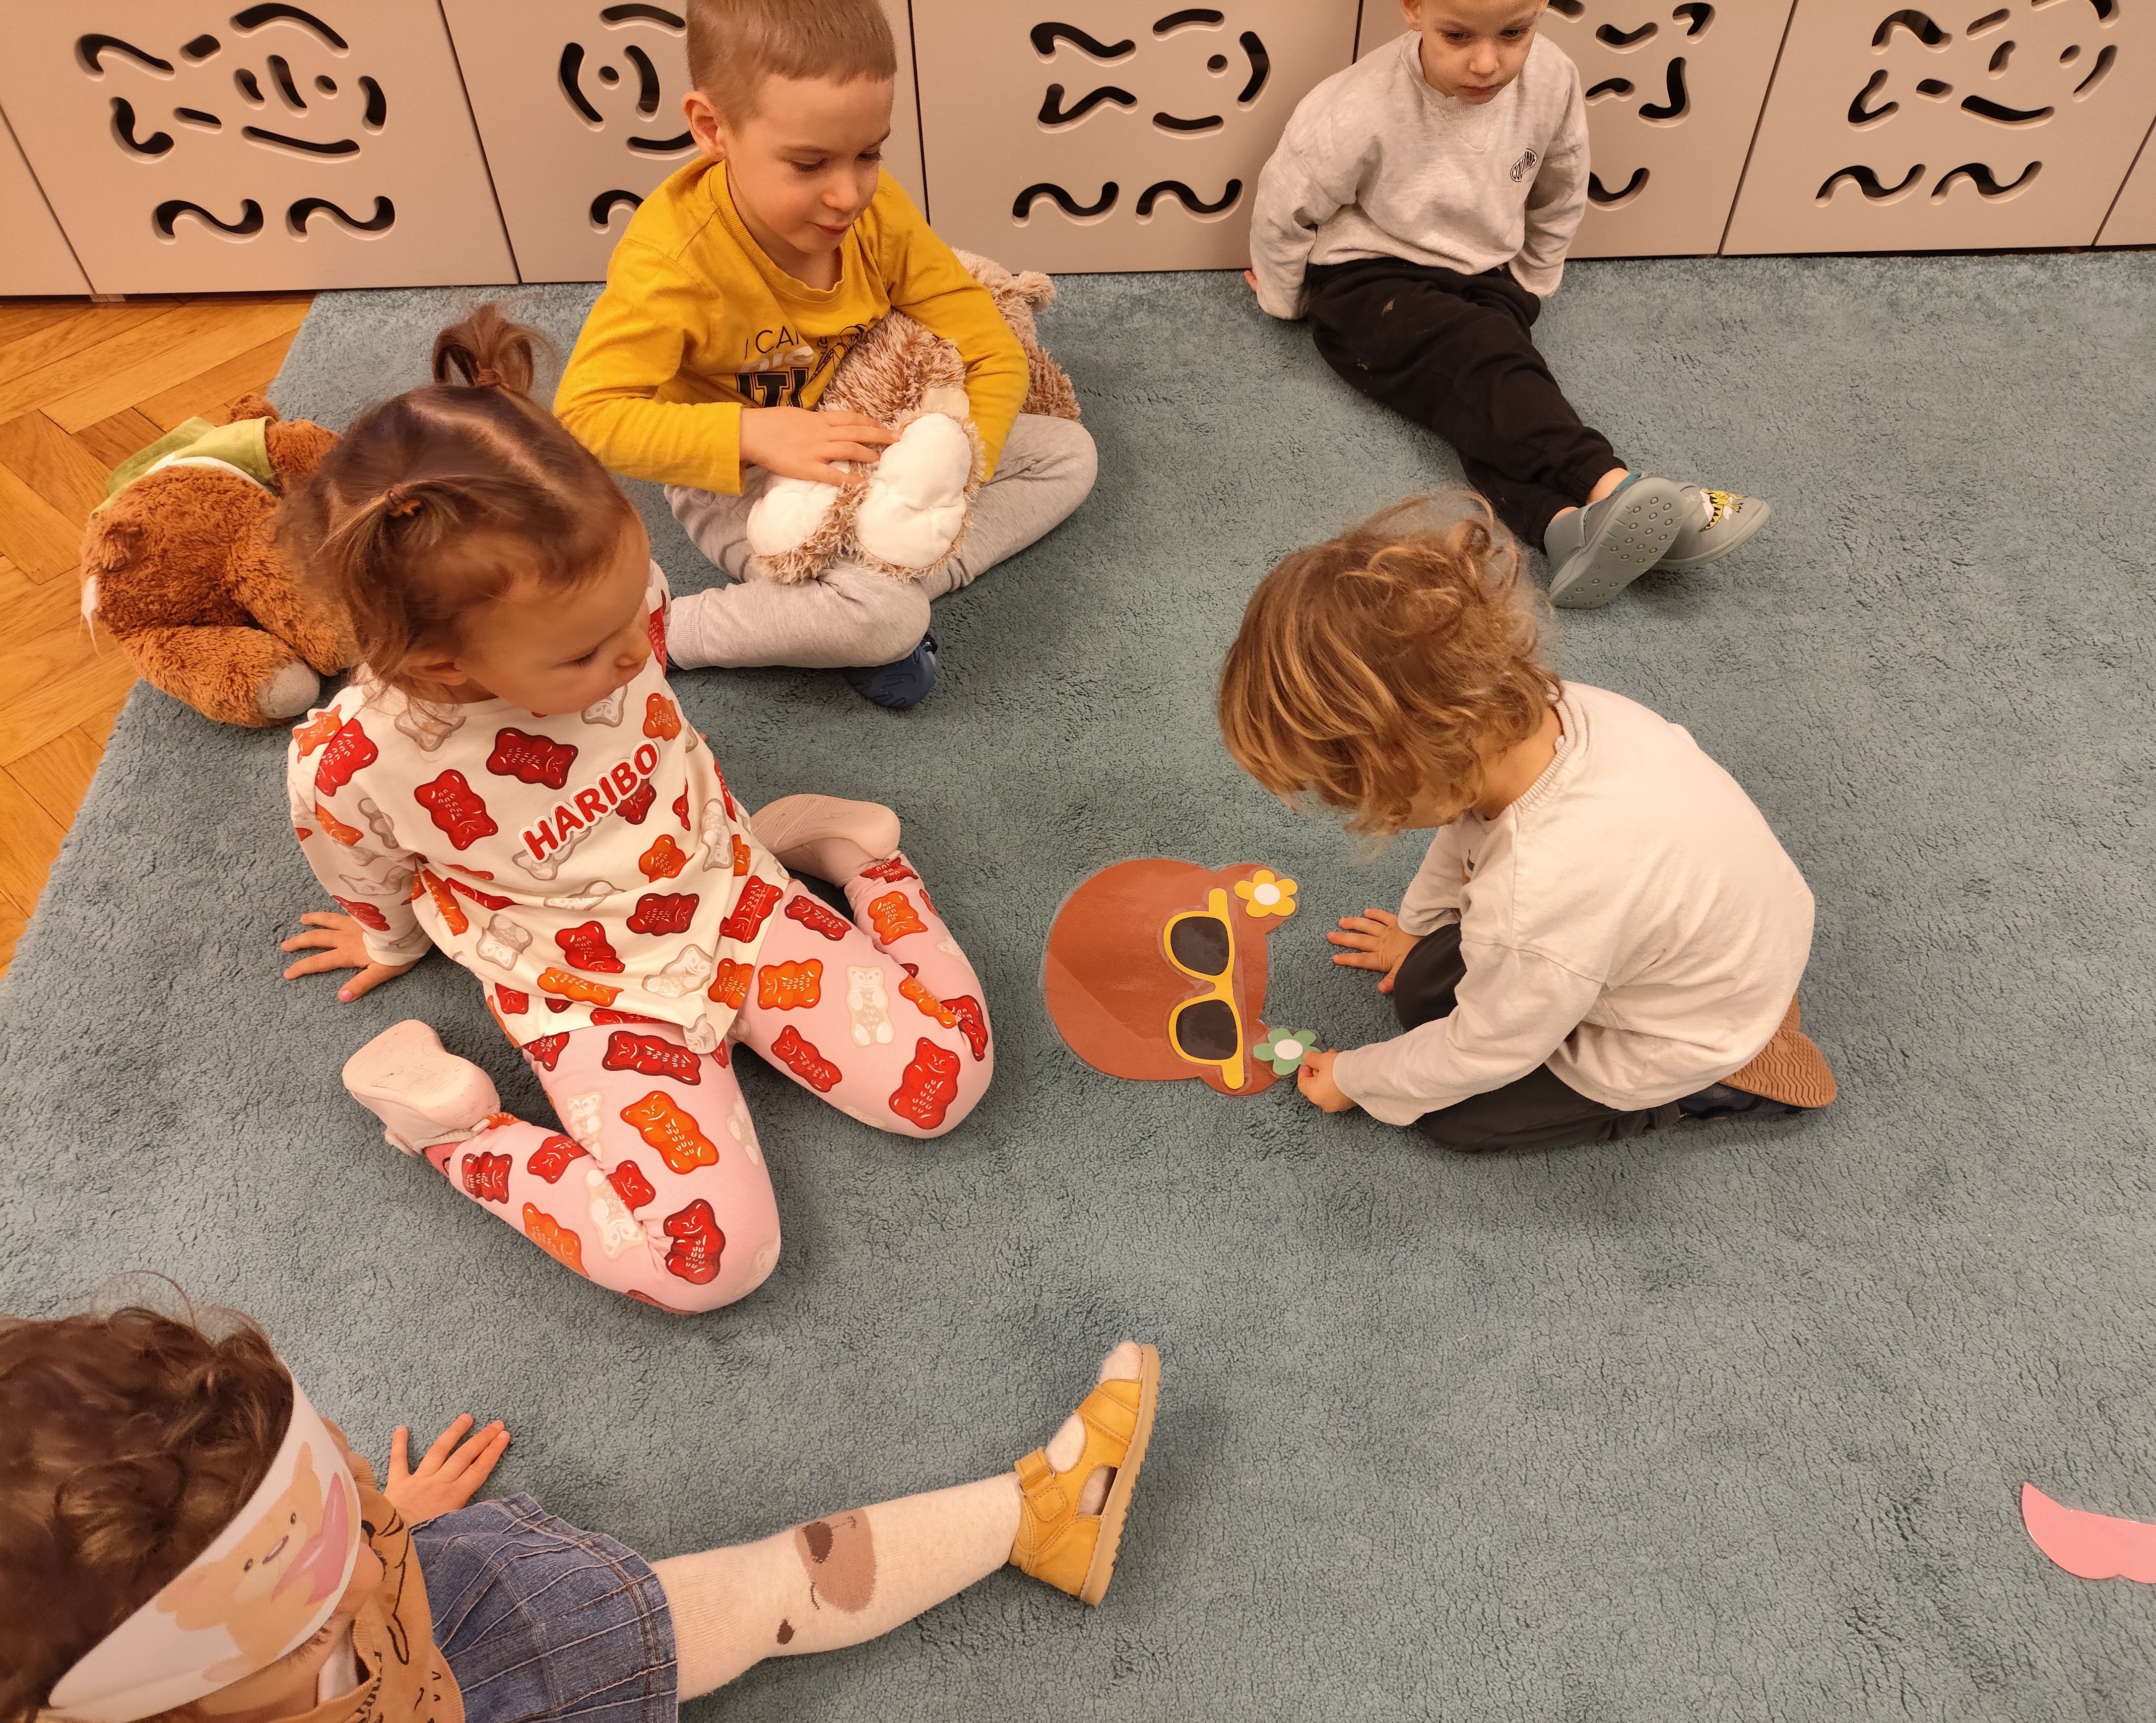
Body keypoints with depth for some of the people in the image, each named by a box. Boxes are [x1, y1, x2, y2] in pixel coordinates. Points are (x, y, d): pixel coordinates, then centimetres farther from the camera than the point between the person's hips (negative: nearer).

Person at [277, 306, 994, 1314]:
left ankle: (839, 845, 15)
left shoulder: (612, 594, -20)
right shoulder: (350, 766, -27)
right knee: (709, 1256, -19)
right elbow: (374, 881, -1)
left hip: (727, 893, 4)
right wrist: (399, 942, 19)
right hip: (589, 998, -3)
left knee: (946, 1074, -5)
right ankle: (444, 1125, 0)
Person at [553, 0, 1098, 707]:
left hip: (864, 438, 7)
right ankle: (646, 634, -12)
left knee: (1069, 454, 2)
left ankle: (901, 581, -12)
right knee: (885, 620, -33)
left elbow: (993, 355, -12)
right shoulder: (672, 256, -29)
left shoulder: (878, 210, -16)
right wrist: (751, 434, -44)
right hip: (738, 479, -6)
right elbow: (585, 414, -33)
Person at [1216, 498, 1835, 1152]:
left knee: (1449, 1115, 6)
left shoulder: (1535, 907, -44)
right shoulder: (1540, 709, -24)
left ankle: (1712, 1087, 10)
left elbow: (1476, 1057, -22)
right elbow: (1467, 828, 1)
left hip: (1686, 1042, -7)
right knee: (1424, 986, 11)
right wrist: (1414, 927, 20)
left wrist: (1354, 1078, -3)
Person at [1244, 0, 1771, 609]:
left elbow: (1559, 200, 10)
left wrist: (1529, 289, 17)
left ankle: (1565, 520, -48)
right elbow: (1283, 209, -8)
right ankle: (1609, 484, -49)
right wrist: (1285, 301, 5)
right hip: (1368, 281, -5)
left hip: (1485, 279, 5)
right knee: (1481, 359, -33)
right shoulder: (1360, 111, -23)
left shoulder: (1552, 81, -10)